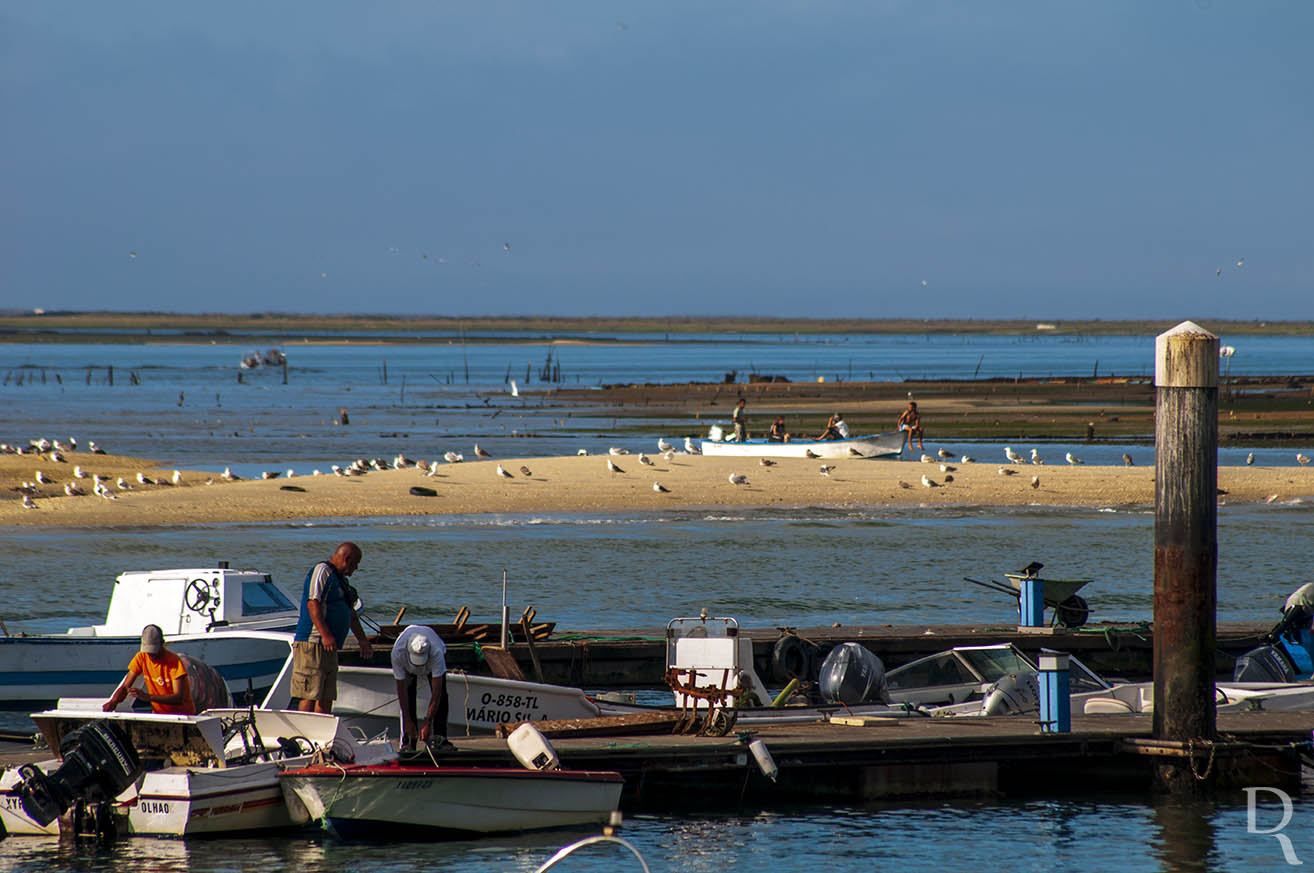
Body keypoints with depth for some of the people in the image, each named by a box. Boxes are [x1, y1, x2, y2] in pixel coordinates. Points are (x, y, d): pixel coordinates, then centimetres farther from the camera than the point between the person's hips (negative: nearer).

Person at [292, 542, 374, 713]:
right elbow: (313, 604, -20)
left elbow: (350, 613, 33)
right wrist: (326, 635, -27)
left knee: (326, 699, 7)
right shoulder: (322, 571, -8)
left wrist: (363, 640, 35)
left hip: (329, 648, 10)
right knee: (310, 695, -13)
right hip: (312, 644, -10)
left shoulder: (340, 579, 23)